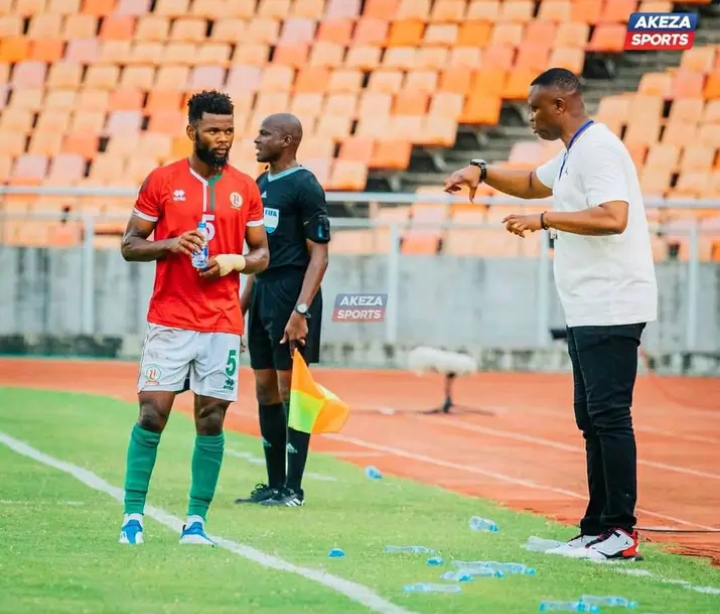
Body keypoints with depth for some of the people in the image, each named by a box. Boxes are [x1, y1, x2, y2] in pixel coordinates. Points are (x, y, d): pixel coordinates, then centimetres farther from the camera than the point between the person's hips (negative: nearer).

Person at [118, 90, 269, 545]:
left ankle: (196, 520, 5)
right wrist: (171, 244, -14)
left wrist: (233, 261, -8)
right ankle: (133, 515, -1)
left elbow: (262, 255, 13)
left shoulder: (246, 188, 8)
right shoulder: (162, 181, 2)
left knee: (211, 422, 0)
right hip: (170, 322, -2)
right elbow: (130, 245, 4)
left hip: (224, 325, 2)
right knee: (152, 415, -7)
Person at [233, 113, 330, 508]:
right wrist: (243, 302, 19)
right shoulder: (261, 184, 15)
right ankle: (273, 485, 16)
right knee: (265, 390, 10)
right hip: (263, 292, 9)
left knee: (290, 390, -6)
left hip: (291, 293, -9)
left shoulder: (305, 187, -11)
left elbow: (319, 255, -13)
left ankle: (293, 490, -3)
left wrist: (300, 311, -21)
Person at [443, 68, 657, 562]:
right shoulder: (573, 154, 20)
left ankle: (621, 531, -13)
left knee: (609, 414, -12)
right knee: (594, 417, 11)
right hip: (588, 311, 11)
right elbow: (533, 184, 38)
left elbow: (612, 217, -26)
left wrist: (544, 220, -20)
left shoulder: (597, 148, -13)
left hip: (610, 309, -11)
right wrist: (483, 173, 22)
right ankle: (600, 526, 13)